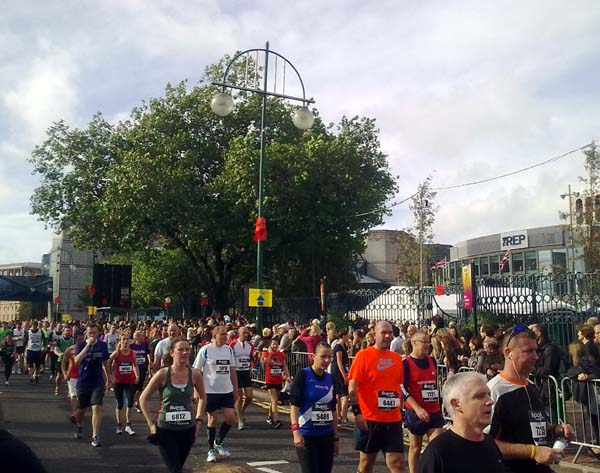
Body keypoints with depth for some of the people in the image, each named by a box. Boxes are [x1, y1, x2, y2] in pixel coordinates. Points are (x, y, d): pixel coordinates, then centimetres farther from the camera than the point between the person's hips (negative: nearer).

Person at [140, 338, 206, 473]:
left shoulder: (195, 374, -7)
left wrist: (198, 419, 6)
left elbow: (202, 397, 12)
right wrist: (151, 424, -6)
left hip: (187, 430, 3)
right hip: (165, 430, -3)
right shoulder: (162, 374, -14)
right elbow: (143, 399, -3)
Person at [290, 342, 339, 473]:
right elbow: (294, 405, -12)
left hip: (327, 435, 6)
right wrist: (295, 430, -23)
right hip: (306, 435, -5)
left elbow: (333, 410, 14)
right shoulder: (303, 375, -8)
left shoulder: (330, 379, 9)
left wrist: (336, 437, 14)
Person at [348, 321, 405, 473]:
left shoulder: (397, 358, 8)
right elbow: (352, 387, -12)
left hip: (393, 420, 4)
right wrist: (357, 412, -18)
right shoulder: (363, 355, -8)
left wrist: (400, 410, 15)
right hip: (369, 419, -4)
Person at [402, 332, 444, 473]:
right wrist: (417, 408, -21)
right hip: (415, 412, -5)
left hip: (434, 411, 5)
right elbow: (402, 388, -15)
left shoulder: (432, 361, 9)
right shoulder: (406, 363, -10)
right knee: (415, 447, 8)